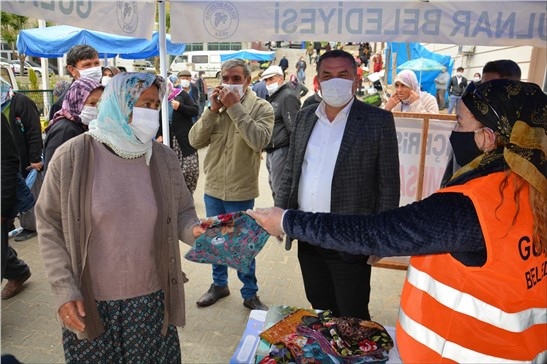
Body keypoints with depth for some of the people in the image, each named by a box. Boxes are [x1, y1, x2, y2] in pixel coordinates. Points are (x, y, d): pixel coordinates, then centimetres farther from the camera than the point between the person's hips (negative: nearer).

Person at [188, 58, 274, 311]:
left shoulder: (261, 108, -8)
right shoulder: (216, 106, 4)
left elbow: (259, 141, -25)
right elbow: (195, 141, -4)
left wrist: (235, 107, -22)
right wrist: (213, 110, -14)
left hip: (241, 191, -4)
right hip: (213, 188, 5)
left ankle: (250, 293, 25)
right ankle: (219, 284, 38)